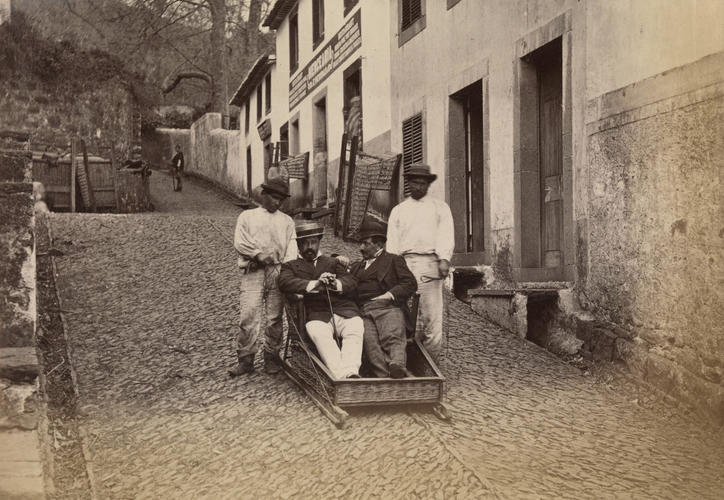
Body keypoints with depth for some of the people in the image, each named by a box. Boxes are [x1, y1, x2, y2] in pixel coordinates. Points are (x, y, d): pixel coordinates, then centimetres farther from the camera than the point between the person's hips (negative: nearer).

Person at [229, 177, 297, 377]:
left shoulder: (287, 221, 21)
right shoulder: (247, 216, 15)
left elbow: (291, 247, 9)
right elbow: (240, 243, 2)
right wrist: (263, 255, -9)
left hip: (278, 272, 2)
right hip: (253, 272, -2)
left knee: (275, 317, -3)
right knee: (248, 315, -10)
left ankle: (272, 357, 6)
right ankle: (245, 359, -5)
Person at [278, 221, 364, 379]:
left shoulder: (333, 262, 29)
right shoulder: (291, 266, 23)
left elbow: (352, 282, 12)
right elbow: (285, 282, 0)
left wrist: (336, 284, -12)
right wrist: (314, 284, -14)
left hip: (344, 309, 2)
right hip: (317, 314, -2)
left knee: (355, 330, -30)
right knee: (319, 334, -35)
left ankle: (352, 373, -46)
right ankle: (341, 375, -47)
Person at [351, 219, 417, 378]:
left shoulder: (393, 260, 19)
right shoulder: (357, 266, 36)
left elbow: (410, 283, 7)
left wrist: (389, 295, -6)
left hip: (388, 307, -2)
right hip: (364, 312, 3)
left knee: (393, 337, -31)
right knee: (370, 341, -27)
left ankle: (398, 366, -56)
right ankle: (383, 377, -45)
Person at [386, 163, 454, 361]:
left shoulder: (440, 207, 17)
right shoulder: (398, 210, 21)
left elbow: (446, 235, 4)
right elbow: (392, 242, 14)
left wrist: (444, 259, -13)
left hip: (430, 262, -2)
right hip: (405, 263, 2)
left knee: (432, 316, -10)